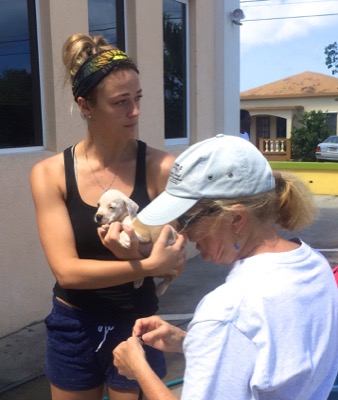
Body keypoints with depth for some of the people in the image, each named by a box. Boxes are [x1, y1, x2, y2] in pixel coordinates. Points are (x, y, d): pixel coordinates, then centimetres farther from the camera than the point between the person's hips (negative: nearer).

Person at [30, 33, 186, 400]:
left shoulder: (161, 168, -15)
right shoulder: (49, 174, -12)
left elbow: (174, 264, -10)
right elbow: (67, 270, -18)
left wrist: (135, 256, -31)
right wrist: (148, 266, -29)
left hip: (136, 326, -1)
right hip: (73, 329, 1)